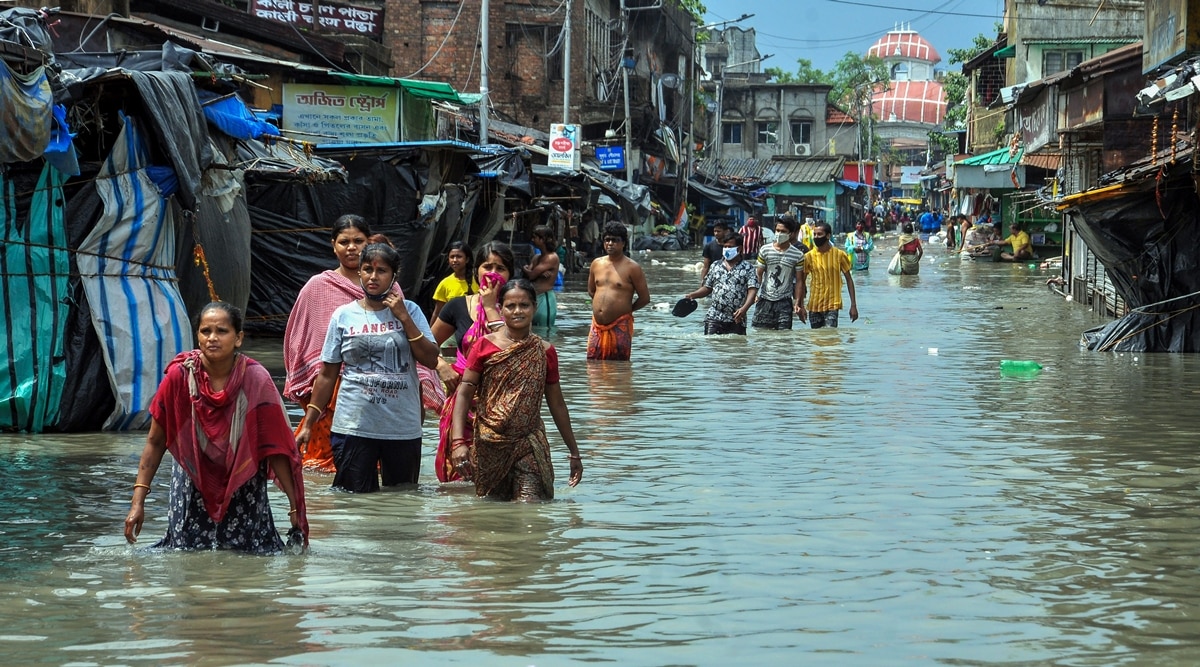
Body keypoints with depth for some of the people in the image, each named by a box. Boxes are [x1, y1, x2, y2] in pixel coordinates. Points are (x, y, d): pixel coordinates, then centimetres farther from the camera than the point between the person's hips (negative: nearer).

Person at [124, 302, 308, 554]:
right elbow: (155, 442, -10)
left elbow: (275, 448, -14)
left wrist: (295, 504, -15)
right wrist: (138, 501, -15)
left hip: (243, 484, 0)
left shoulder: (256, 380, -19)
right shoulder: (180, 375, -18)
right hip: (192, 483, 0)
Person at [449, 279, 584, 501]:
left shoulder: (544, 352, 5)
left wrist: (574, 453, 15)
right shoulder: (485, 346, 0)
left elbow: (557, 405, 12)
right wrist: (459, 441, -15)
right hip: (489, 446, 0)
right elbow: (464, 394, -3)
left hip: (529, 445, 0)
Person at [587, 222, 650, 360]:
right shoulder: (597, 263, 12)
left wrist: (626, 309, 7)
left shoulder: (631, 267, -5)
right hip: (597, 326, 5)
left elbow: (645, 298, -3)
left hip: (620, 326, -5)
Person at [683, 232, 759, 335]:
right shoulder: (716, 266, 14)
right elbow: (707, 288, 19)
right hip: (714, 317, 2)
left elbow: (752, 290, -6)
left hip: (736, 320, -2)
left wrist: (744, 308, -23)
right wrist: (693, 295, 0)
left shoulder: (747, 268, 3)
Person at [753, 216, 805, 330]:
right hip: (765, 299, 1)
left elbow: (798, 280, 4)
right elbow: (758, 274, 8)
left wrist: (797, 302, -1)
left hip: (785, 301, -1)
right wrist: (755, 294, 2)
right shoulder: (765, 250, 1)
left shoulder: (798, 255, -1)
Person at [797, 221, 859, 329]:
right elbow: (802, 281, 5)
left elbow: (849, 279, 3)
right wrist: (800, 306, -1)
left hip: (832, 305, -3)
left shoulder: (839, 255, -3)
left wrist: (853, 305, 0)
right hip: (814, 306, 3)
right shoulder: (809, 256, 1)